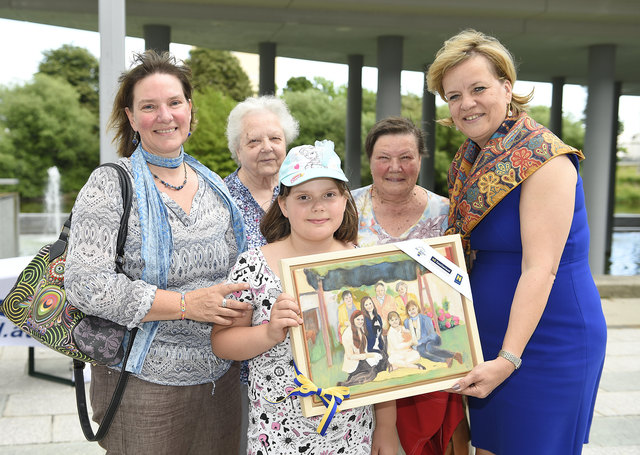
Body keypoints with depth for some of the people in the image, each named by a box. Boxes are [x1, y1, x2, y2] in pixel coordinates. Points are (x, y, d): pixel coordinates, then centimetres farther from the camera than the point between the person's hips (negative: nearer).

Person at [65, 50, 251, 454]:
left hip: (219, 378, 5)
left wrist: (235, 307, -4)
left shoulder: (214, 186, 7)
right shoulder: (110, 185, -8)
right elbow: (85, 283, -18)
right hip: (145, 386, -5)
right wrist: (186, 304, -22)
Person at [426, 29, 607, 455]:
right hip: (491, 338, 7)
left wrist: (509, 358, -25)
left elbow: (540, 268, -22)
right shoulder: (473, 159, 7)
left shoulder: (543, 158, -17)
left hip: (547, 336, -7)